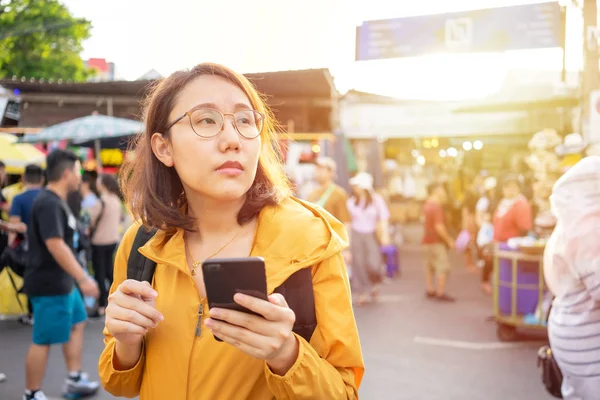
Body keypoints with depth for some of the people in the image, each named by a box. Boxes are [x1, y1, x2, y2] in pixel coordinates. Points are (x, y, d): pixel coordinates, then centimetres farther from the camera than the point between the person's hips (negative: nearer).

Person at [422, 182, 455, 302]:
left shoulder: (428, 204, 10)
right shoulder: (436, 207, -21)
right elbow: (439, 226, -26)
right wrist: (449, 240, -19)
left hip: (430, 239, 11)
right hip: (437, 240, -11)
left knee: (431, 265, 14)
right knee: (444, 266, -9)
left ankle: (430, 291, 20)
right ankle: (441, 293, -10)